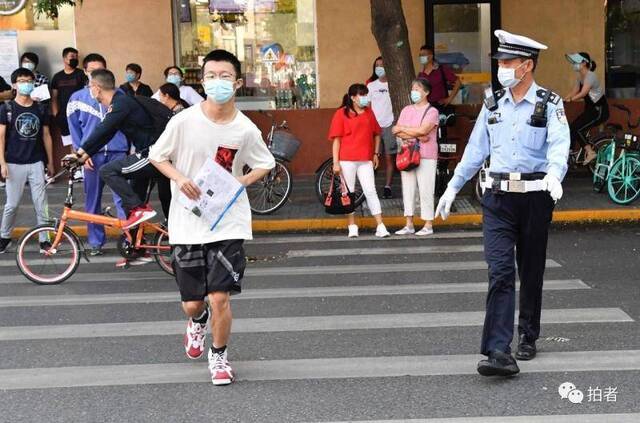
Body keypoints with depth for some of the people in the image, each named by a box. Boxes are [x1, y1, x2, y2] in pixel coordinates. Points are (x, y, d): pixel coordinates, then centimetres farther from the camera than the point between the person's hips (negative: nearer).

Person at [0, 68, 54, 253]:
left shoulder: (41, 109, 6)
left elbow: (46, 135, 12)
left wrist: (50, 161, 11)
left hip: (36, 163, 2)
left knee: (41, 204, 0)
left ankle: (44, 240, 7)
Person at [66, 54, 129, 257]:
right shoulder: (77, 98, 7)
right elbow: (74, 129, 8)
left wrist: (131, 148, 3)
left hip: (117, 152, -1)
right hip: (92, 155, 1)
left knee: (122, 198, -9)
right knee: (92, 201, 7)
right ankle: (95, 242, 16)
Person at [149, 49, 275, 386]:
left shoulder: (246, 130, -6)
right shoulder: (184, 121, -8)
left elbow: (265, 165, 10)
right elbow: (157, 156, 5)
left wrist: (240, 183, -9)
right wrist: (179, 179, -14)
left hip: (228, 223, 0)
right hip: (187, 224, 1)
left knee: (220, 297, -8)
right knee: (191, 303, 8)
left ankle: (219, 355, 19)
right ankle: (198, 321, 47)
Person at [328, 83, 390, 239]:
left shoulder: (369, 113, 10)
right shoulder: (341, 114, -1)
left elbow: (376, 134, 21)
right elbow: (336, 139, -4)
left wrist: (376, 153, 13)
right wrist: (335, 162, -9)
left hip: (366, 160, 3)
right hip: (347, 160, -2)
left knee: (371, 192, -3)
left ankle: (380, 226, -5)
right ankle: (352, 226, 15)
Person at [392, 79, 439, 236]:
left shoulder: (432, 111, -2)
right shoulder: (406, 110, 14)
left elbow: (422, 130, -16)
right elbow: (397, 132, 3)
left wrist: (402, 129, -5)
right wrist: (417, 135, -11)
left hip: (426, 156, -5)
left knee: (425, 191, -4)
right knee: (407, 190, 6)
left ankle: (428, 225, 2)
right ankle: (409, 225, 13)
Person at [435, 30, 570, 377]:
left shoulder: (550, 104, -2)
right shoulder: (493, 103, 9)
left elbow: (559, 146, -17)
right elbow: (475, 149, 16)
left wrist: (554, 175, -37)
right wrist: (453, 187, 16)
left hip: (535, 197, -2)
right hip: (498, 197, 2)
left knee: (531, 272, 11)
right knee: (500, 271, -10)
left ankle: (528, 338, 29)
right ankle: (498, 352, -17)